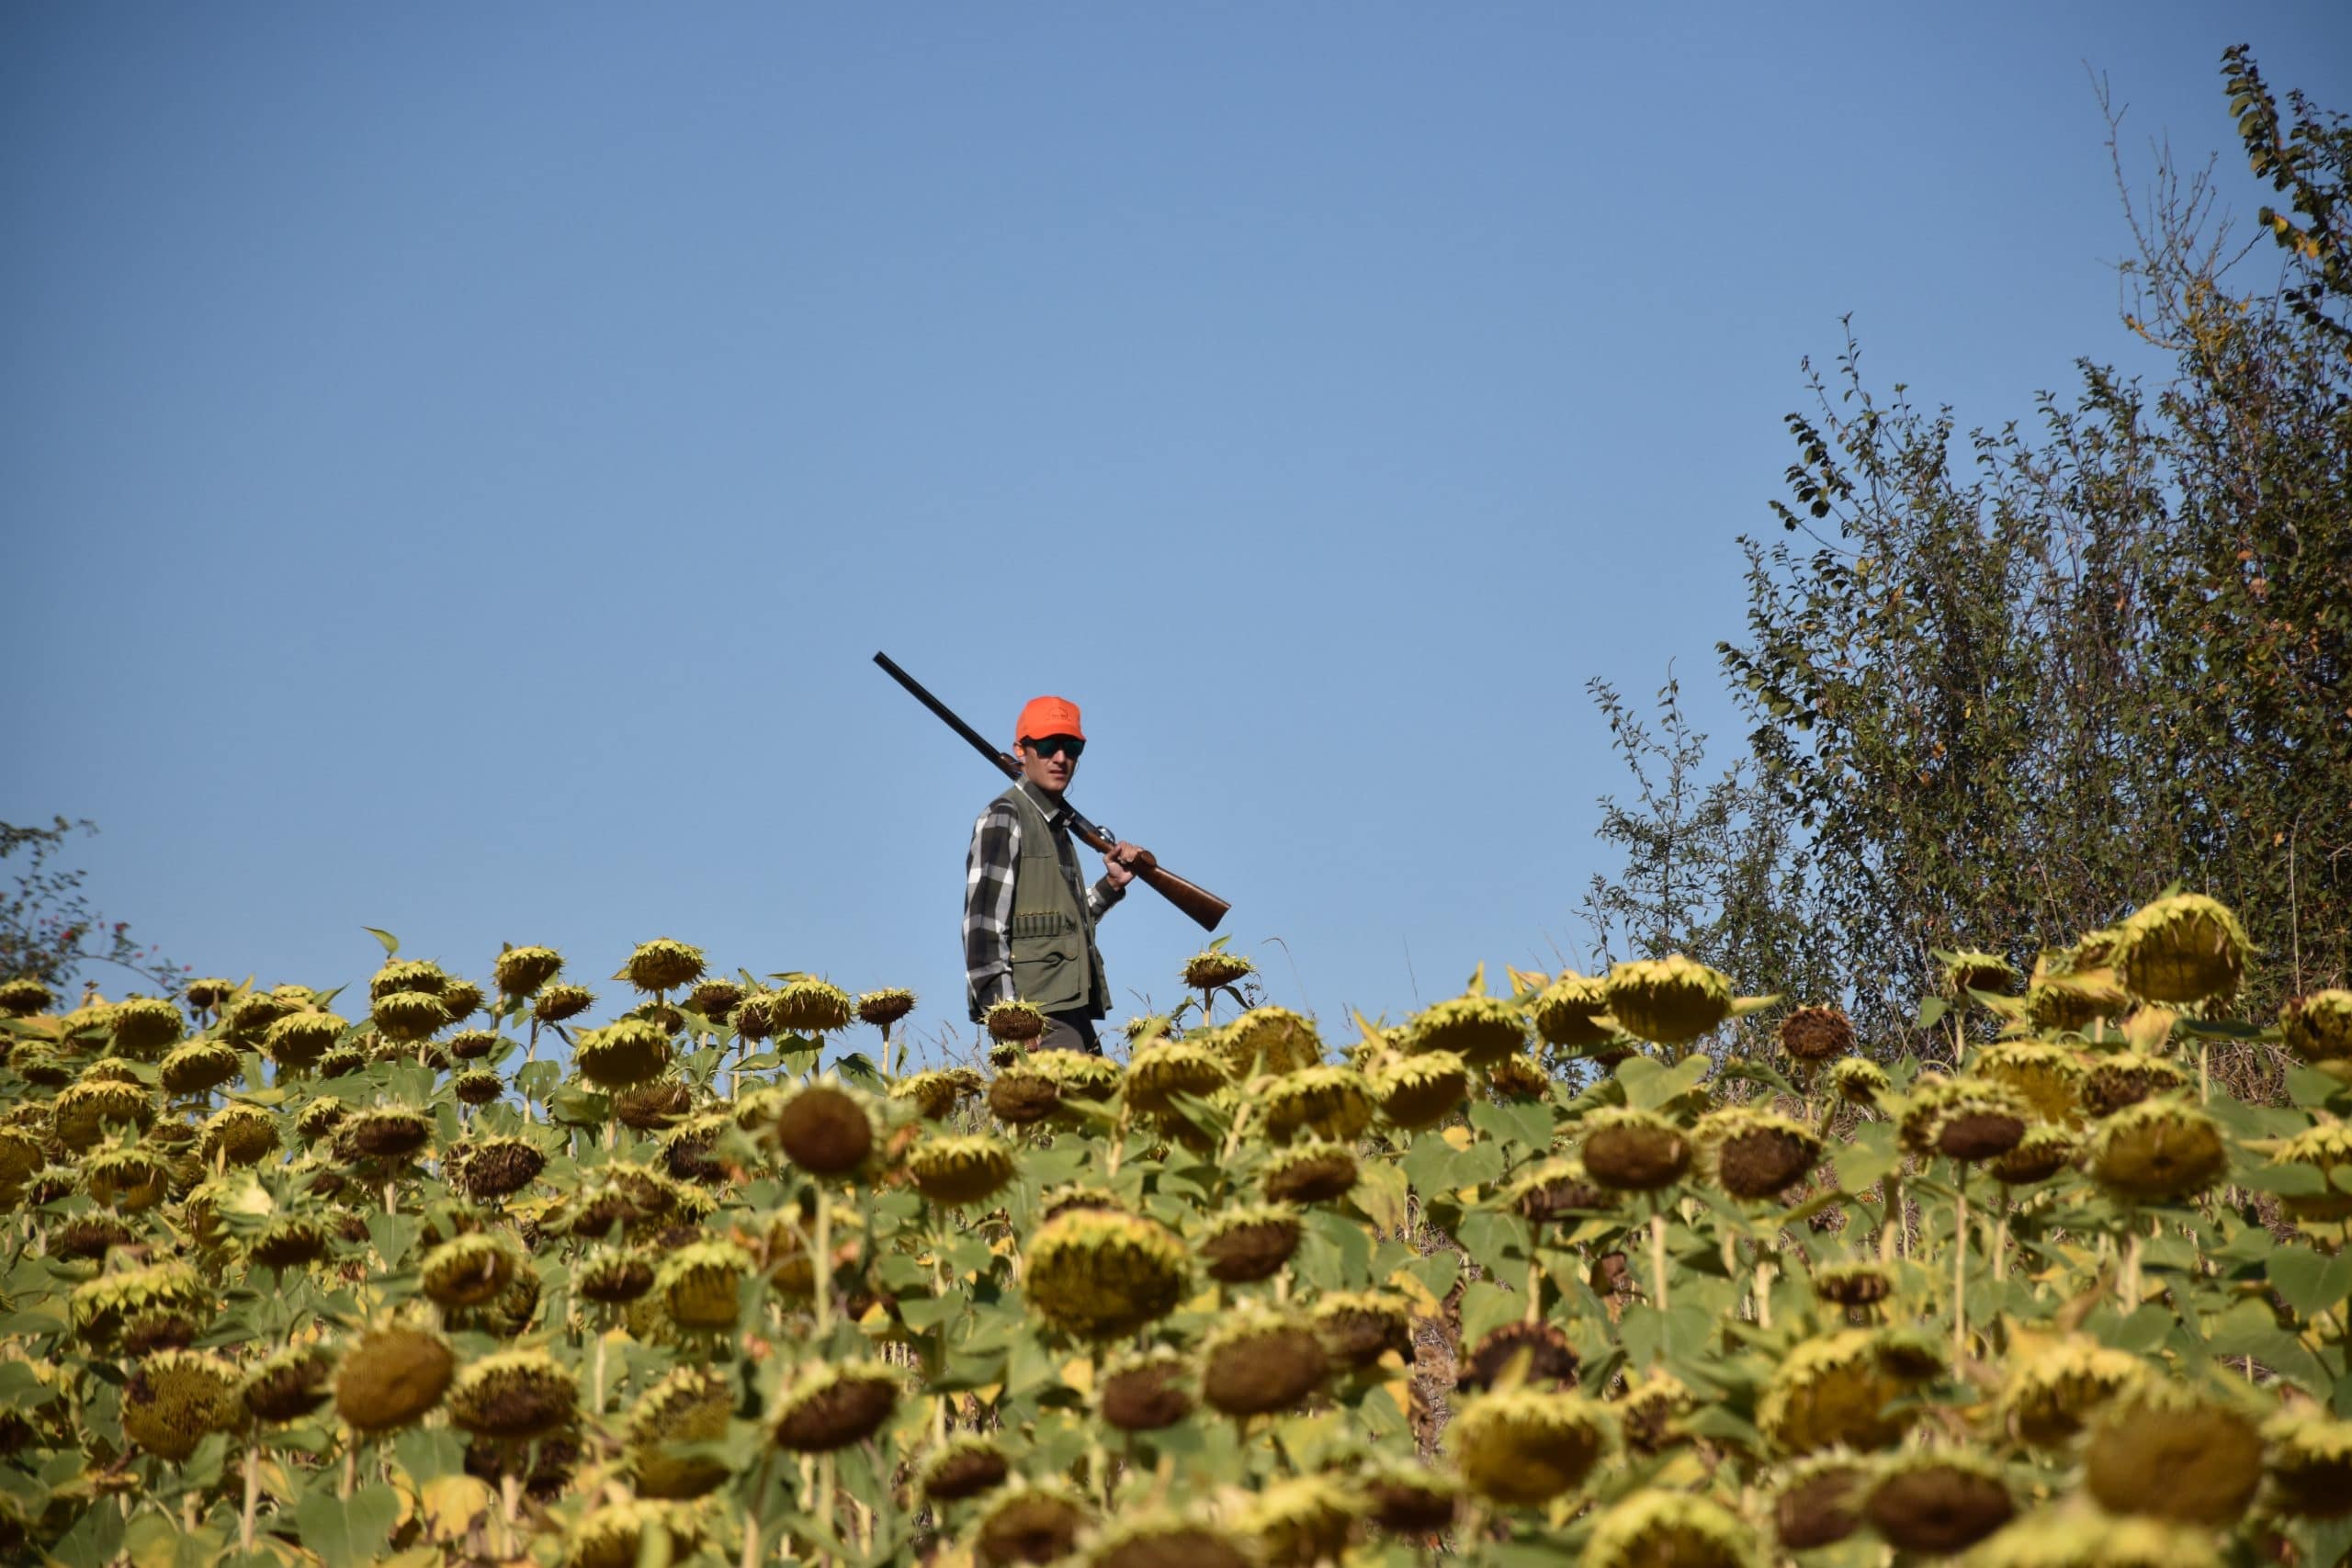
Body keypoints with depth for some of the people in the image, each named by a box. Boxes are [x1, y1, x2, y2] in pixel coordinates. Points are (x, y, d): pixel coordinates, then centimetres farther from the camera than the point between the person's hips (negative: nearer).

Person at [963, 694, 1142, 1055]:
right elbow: (983, 925, -14)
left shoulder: (1057, 823, 19)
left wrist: (1109, 886, 12)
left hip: (1072, 1012, 9)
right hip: (1037, 1013, -9)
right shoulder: (1004, 819, -6)